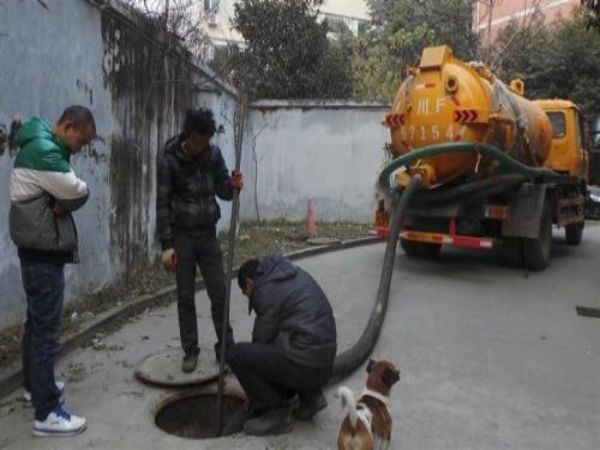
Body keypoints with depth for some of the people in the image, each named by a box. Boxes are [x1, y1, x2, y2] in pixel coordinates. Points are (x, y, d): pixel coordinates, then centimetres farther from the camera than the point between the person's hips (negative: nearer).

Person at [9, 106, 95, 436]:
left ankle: (34, 385, 37)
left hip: (40, 249, 11)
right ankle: (47, 412, 3)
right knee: (47, 328, -5)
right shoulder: (44, 152, -20)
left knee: (37, 322, 21)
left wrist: (62, 202, -9)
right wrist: (65, 202, -3)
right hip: (43, 252, -11)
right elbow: (79, 193, -21)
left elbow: (64, 192, 10)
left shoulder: (42, 147, 14)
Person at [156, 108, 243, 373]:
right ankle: (190, 351, 20)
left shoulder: (213, 154, -2)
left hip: (208, 235, 3)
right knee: (185, 297, 5)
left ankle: (226, 347, 19)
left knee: (219, 294, 5)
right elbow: (163, 204, -10)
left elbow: (222, 191, 6)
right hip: (181, 237, -3)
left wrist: (233, 186, -18)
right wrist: (166, 245, -13)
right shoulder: (170, 160, -12)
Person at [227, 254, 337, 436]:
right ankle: (310, 395, 17)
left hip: (305, 364, -9)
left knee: (235, 354, -5)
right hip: (325, 365, 9)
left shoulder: (266, 291, -8)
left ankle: (276, 413, 2)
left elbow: (262, 338, -2)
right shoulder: (295, 274, 16)